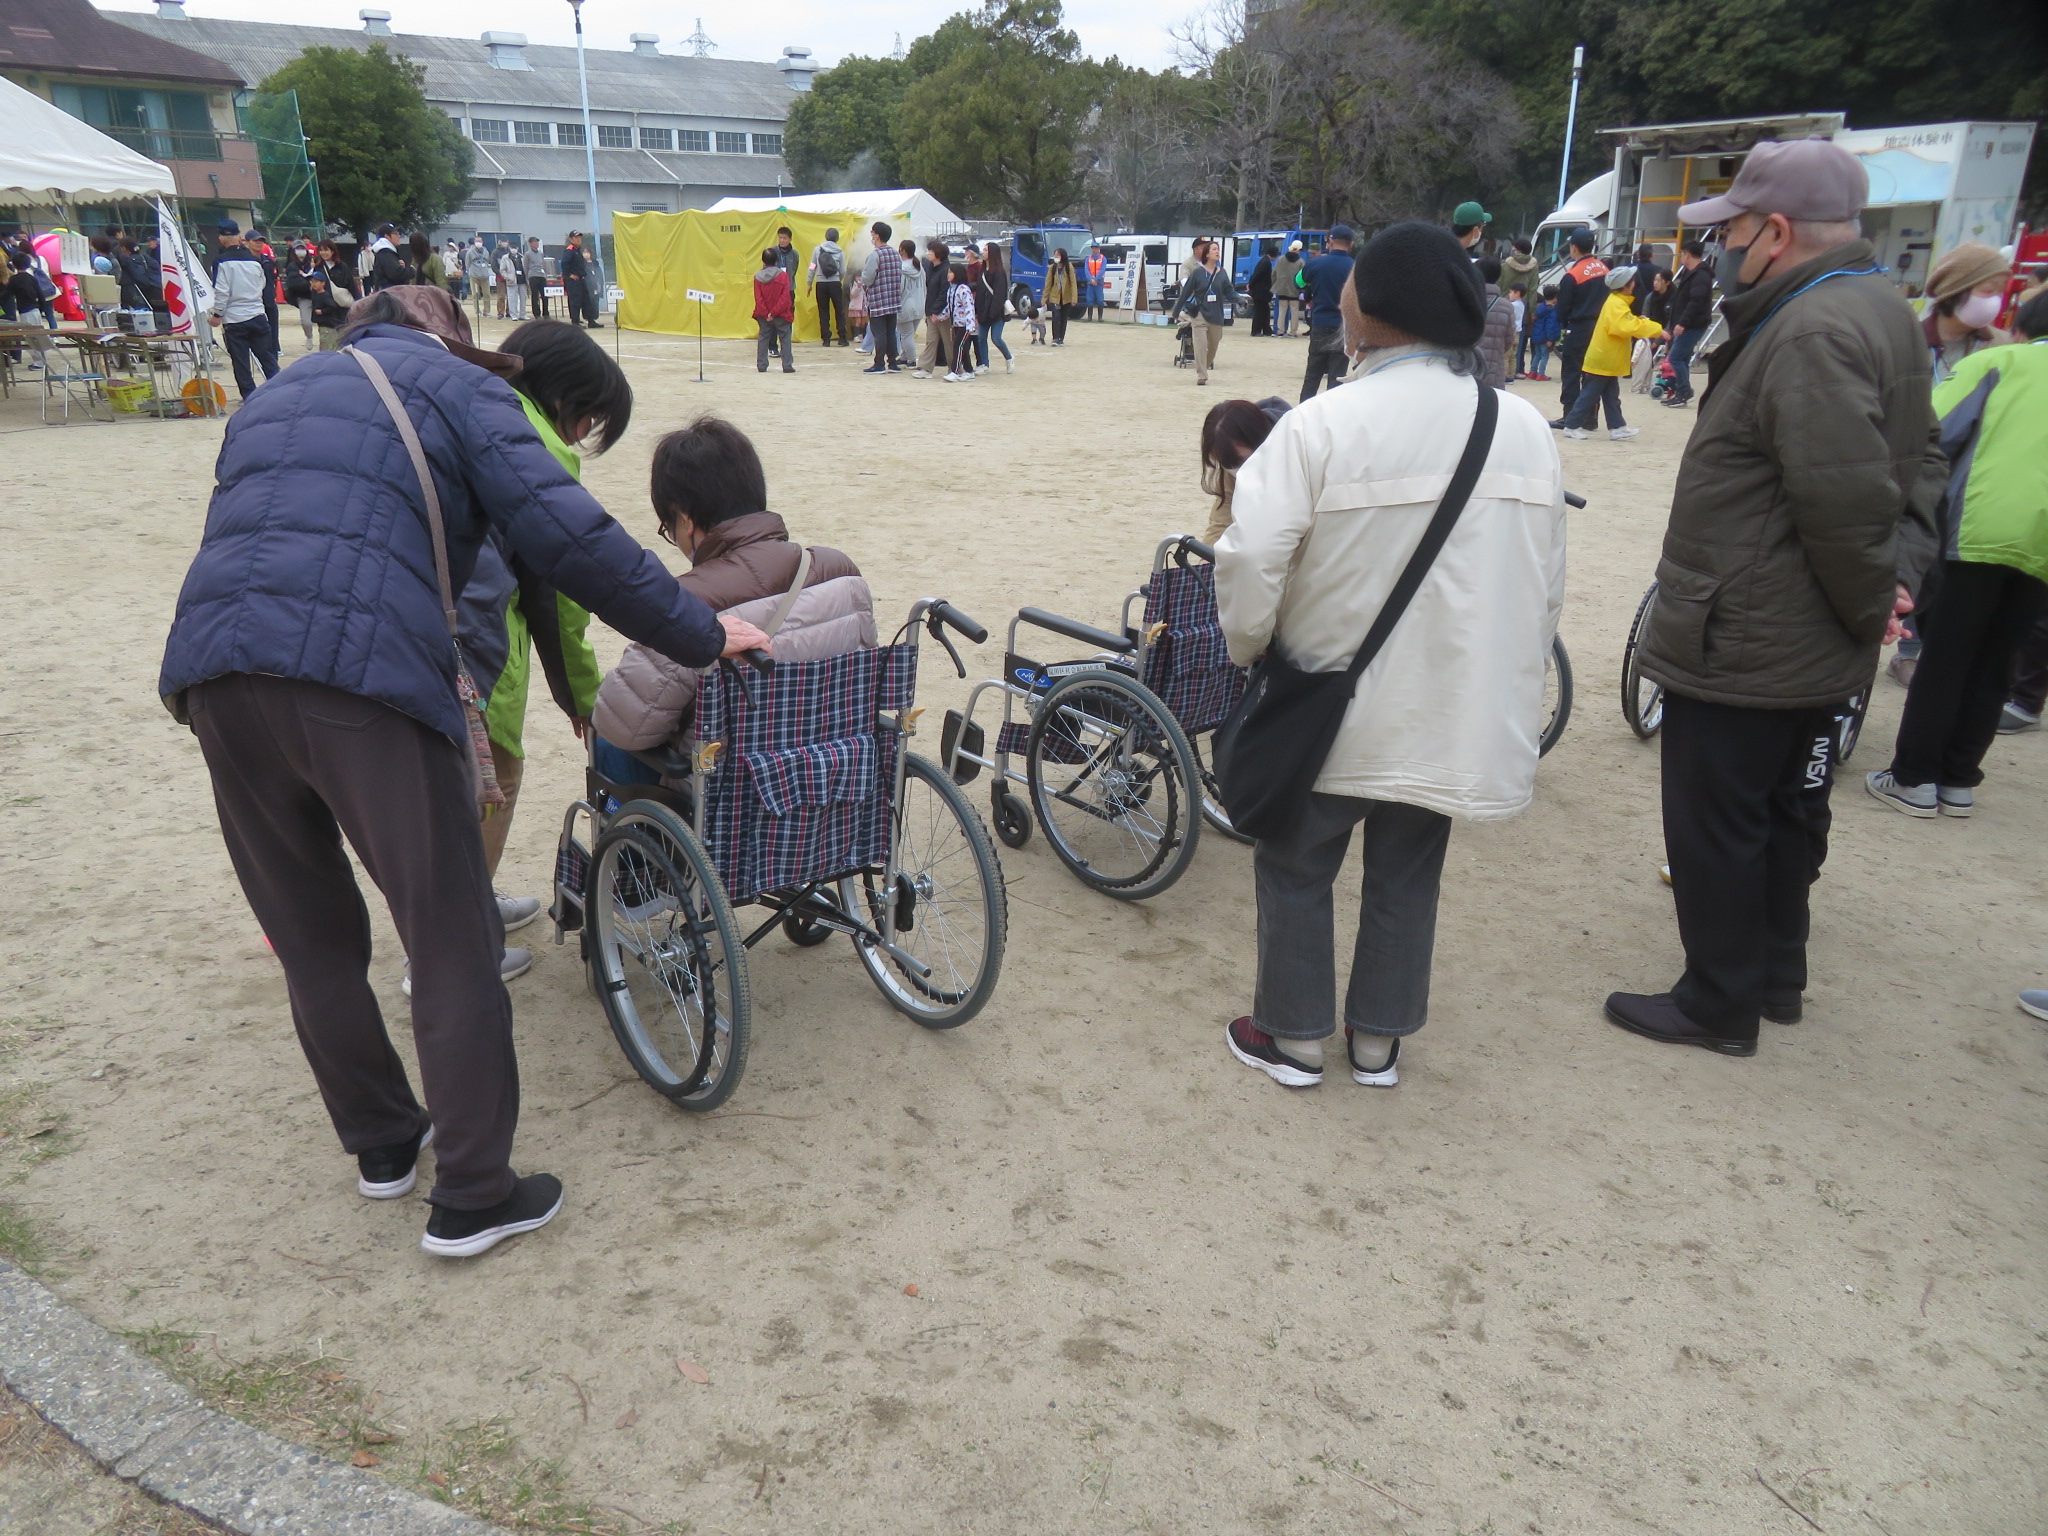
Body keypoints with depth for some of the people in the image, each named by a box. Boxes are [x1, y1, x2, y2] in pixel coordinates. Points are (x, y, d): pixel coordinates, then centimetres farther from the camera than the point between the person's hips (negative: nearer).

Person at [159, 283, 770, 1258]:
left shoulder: (272, 396, 33)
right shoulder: (456, 383, 13)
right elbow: (566, 535, -2)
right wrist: (700, 635, 3)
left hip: (211, 667, 7)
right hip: (364, 671, -6)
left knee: (312, 937, 20)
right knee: (454, 945, 4)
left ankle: (381, 1144, 35)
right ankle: (472, 1198, 12)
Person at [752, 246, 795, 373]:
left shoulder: (758, 277, -4)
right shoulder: (783, 275, -9)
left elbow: (758, 298, -8)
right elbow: (785, 297, -14)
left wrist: (767, 313, -8)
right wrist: (774, 313, -14)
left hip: (764, 315, 2)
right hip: (781, 315, -2)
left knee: (763, 339, 12)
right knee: (785, 339, 7)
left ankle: (761, 365, 9)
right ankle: (787, 365, 2)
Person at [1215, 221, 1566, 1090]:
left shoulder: (1322, 425, -19)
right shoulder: (1525, 427, -1)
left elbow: (1251, 560, -21)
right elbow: (1548, 582, 7)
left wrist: (1248, 648, -1)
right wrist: (1506, 676, 20)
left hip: (1332, 706, -4)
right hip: (1455, 712, 5)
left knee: (1296, 870, 16)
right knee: (1407, 876, 20)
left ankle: (1295, 1037, 29)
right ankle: (1379, 1040, 34)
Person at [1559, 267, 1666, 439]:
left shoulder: (1617, 302, 12)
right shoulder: (1617, 306, -21)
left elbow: (1628, 324, 17)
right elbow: (1630, 327, -32)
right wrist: (1657, 330, -28)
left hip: (1608, 361, 10)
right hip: (1602, 361, -10)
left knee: (1611, 396, 11)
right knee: (1589, 396, -3)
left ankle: (1617, 427, 13)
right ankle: (1572, 426, 4)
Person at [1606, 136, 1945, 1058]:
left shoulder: (1811, 333, -24)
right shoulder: (1876, 309, 10)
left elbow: (1848, 499, -30)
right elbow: (1918, 462, 15)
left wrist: (1871, 601, -14)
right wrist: (1901, 571, 3)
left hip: (1739, 647, -10)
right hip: (1808, 646, 10)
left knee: (1715, 829, 4)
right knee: (1780, 813, 22)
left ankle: (1720, 1004, 18)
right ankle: (1776, 976, 37)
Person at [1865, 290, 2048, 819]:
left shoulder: (1998, 361, 7)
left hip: (1980, 532, -4)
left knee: (1943, 660, 3)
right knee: (1993, 667, 12)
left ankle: (1913, 778, 5)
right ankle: (1959, 780, 15)